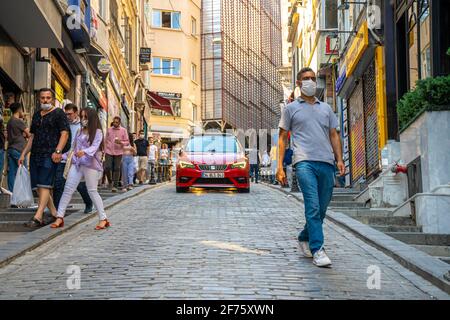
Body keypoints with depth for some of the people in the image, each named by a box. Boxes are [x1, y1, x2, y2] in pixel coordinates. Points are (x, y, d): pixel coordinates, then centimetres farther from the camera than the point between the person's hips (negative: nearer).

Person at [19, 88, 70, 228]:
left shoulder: (59, 113, 0)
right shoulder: (36, 114, 20)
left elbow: (65, 133, -8)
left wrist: (58, 151, -21)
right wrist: (23, 154, 18)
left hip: (50, 154, -7)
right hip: (36, 154, 7)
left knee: (44, 185, -15)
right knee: (38, 186, 5)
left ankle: (38, 217, -21)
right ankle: (54, 213, 15)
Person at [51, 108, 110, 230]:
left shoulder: (97, 132, -3)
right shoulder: (80, 132, 15)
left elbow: (94, 147, -18)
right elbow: (75, 148, 19)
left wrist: (84, 152, -36)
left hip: (91, 165, -6)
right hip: (77, 163, 6)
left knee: (92, 191, -3)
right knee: (68, 189, -1)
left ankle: (103, 219, 7)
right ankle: (60, 217, 1)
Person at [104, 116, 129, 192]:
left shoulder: (123, 130, 1)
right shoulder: (109, 129, 7)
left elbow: (127, 142, 1)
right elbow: (106, 140, 16)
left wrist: (120, 142, -17)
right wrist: (105, 149, 12)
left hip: (118, 152, -1)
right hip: (109, 152, 1)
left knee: (116, 169, -1)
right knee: (107, 167, -8)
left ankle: (115, 186, 5)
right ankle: (110, 181, 18)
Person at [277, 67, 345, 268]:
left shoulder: (325, 108, 23)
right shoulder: (291, 108, 12)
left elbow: (334, 135, 22)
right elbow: (282, 138, 10)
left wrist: (339, 159, 8)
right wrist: (280, 166, 1)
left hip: (327, 163, 4)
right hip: (305, 162, -4)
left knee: (322, 208, 8)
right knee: (313, 207, -16)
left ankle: (304, 238, 29)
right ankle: (317, 250, -17)